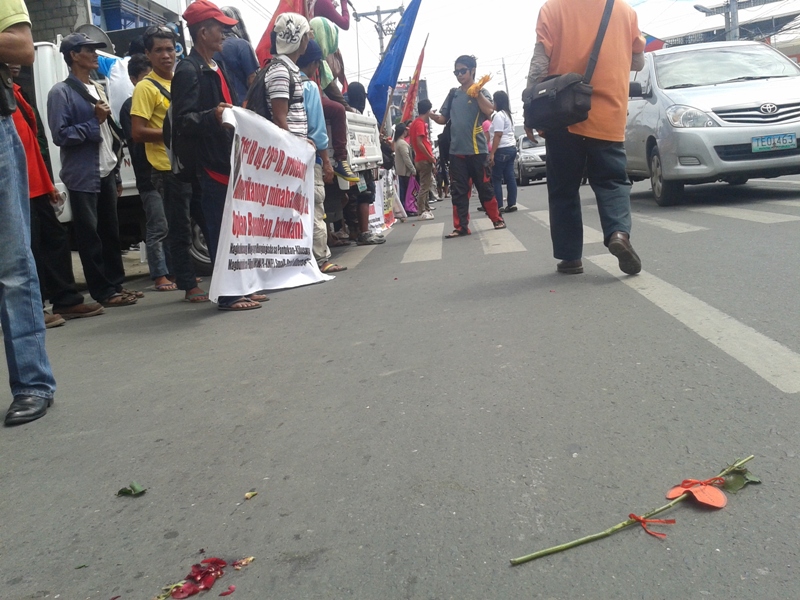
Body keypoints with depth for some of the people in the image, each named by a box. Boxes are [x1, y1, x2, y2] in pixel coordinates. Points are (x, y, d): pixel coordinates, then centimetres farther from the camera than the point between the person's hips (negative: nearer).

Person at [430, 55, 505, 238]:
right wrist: (431, 115, -6)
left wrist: (476, 92, -19)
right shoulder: (453, 94, 13)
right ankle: (461, 227, 5)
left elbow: (489, 110, -18)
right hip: (456, 151, 4)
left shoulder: (480, 91, 0)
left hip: (476, 149, -4)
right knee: (458, 190, 2)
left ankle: (497, 220, 16)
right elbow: (443, 118, 13)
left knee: (484, 187, 2)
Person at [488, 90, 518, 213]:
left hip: (502, 150, -10)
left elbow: (498, 135, -17)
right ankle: (512, 204, 2)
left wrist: (492, 153, -19)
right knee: (510, 177, 5)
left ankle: (499, 206, -8)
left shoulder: (498, 115, -10)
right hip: (511, 148, 10)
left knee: (496, 179, -6)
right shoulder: (508, 114, 20)